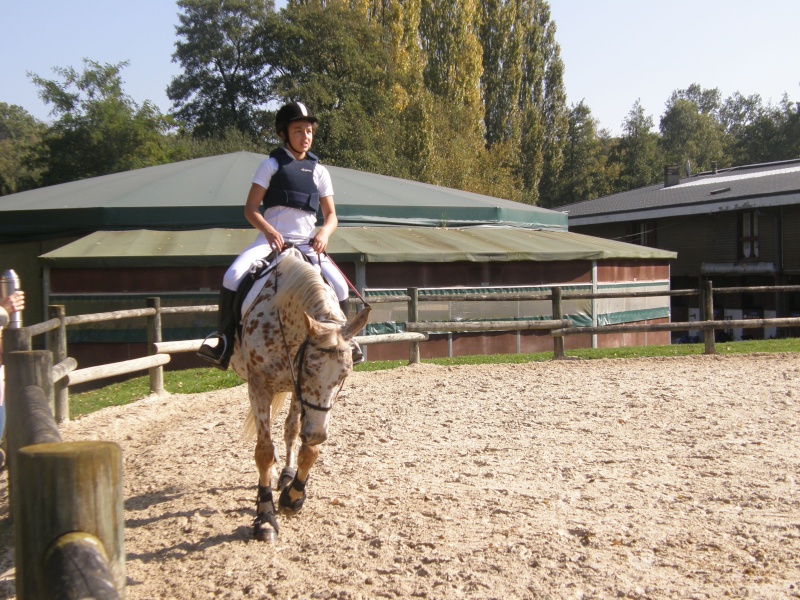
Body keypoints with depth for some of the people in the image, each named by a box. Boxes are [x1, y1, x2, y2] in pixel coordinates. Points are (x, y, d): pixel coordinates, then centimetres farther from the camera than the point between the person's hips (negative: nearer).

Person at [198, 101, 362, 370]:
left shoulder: (319, 172, 11)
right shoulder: (271, 165, 3)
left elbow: (331, 215, 11)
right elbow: (251, 209, -2)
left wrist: (324, 233, -12)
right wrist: (270, 232, -20)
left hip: (306, 244, 2)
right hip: (270, 239, -2)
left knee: (340, 287, -15)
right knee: (233, 275, -27)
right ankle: (224, 339, -13)